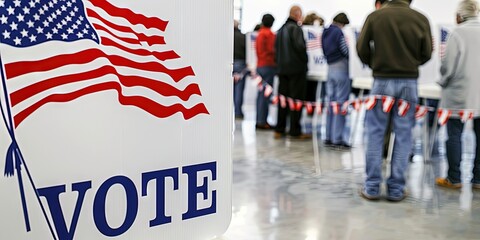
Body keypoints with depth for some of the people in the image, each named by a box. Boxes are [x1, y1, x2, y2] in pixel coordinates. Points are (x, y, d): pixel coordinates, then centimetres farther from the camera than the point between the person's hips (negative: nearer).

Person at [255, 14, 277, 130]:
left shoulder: (259, 33, 12)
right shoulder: (270, 34, -11)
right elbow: (272, 50, -14)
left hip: (259, 66, 8)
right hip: (269, 66, -8)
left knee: (261, 94, 11)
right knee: (265, 94, -7)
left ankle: (259, 120, 16)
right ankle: (262, 121, -7)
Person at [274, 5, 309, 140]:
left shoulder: (281, 30, 15)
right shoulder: (295, 28, -11)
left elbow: (276, 49, 15)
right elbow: (300, 46, -21)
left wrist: (280, 63, 14)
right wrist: (304, 59, -6)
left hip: (282, 68, 8)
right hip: (296, 68, -8)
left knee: (282, 99, 11)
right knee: (296, 99, -3)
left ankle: (279, 130, 13)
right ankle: (295, 131, -2)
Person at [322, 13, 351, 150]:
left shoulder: (325, 33, 11)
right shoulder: (338, 32, -12)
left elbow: (325, 51, 12)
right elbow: (346, 51, -12)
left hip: (330, 68, 7)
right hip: (341, 68, -7)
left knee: (331, 103, 12)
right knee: (341, 104, -4)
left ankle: (329, 137, 16)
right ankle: (337, 139, -4)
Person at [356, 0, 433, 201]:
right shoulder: (420, 19, -3)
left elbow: (362, 48, -3)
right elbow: (427, 53, 0)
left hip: (382, 81, 0)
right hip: (409, 82, 1)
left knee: (375, 134, 7)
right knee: (403, 136, 7)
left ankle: (372, 187, 8)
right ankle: (396, 189, 10)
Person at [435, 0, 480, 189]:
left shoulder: (458, 33, -11)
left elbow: (448, 66, -10)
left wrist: (444, 82, 8)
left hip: (460, 95, -5)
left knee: (454, 135, 4)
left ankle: (454, 178, 8)